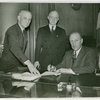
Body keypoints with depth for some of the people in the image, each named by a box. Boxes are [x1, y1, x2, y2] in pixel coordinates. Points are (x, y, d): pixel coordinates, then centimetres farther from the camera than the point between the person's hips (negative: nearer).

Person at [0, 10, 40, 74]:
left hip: (19, 66, 7)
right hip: (8, 67, -7)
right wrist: (29, 63, -45)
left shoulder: (24, 32, 11)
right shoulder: (12, 30, -18)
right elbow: (14, 48, -34)